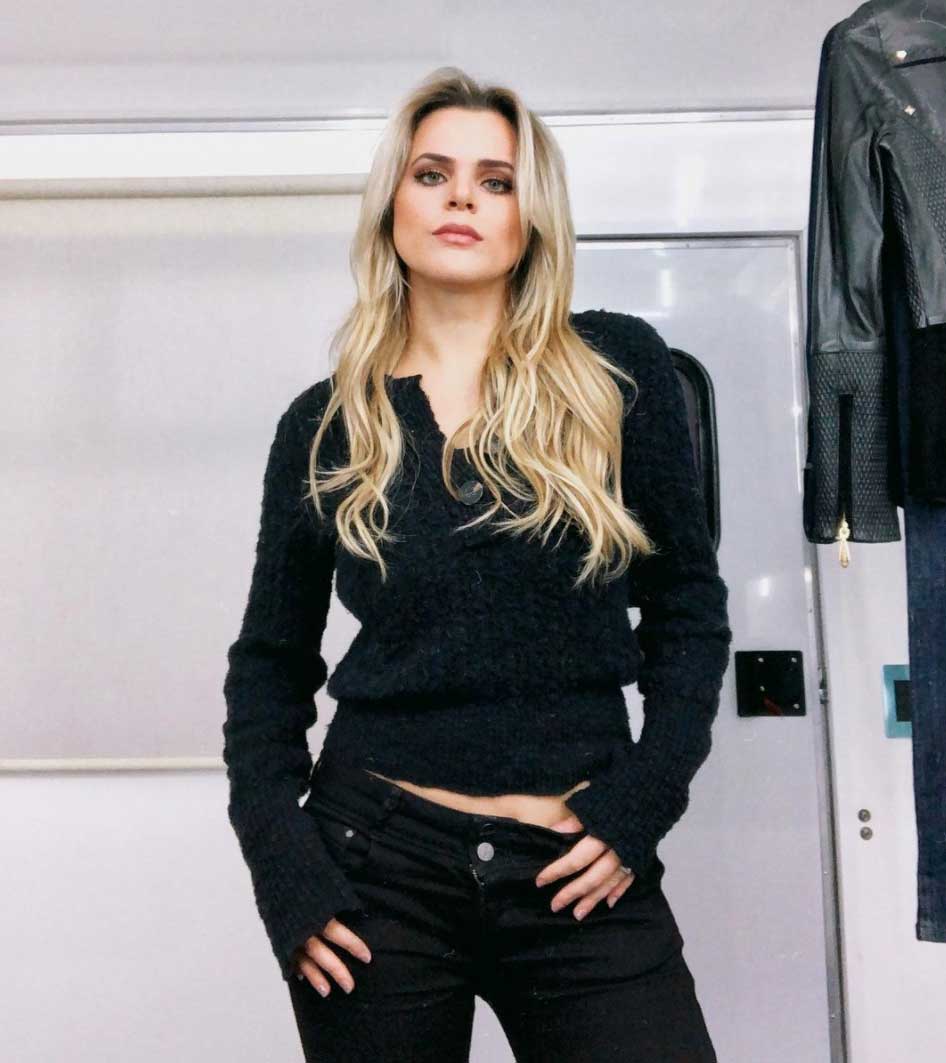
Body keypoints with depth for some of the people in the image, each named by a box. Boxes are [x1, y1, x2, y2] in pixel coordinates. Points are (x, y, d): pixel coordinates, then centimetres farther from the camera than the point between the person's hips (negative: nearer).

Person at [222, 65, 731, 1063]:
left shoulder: (620, 370, -1)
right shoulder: (326, 423, 2)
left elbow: (688, 604, 3)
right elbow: (271, 660, 8)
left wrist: (644, 799, -6)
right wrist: (278, 850, -2)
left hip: (579, 872, 0)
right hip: (378, 864, 1)